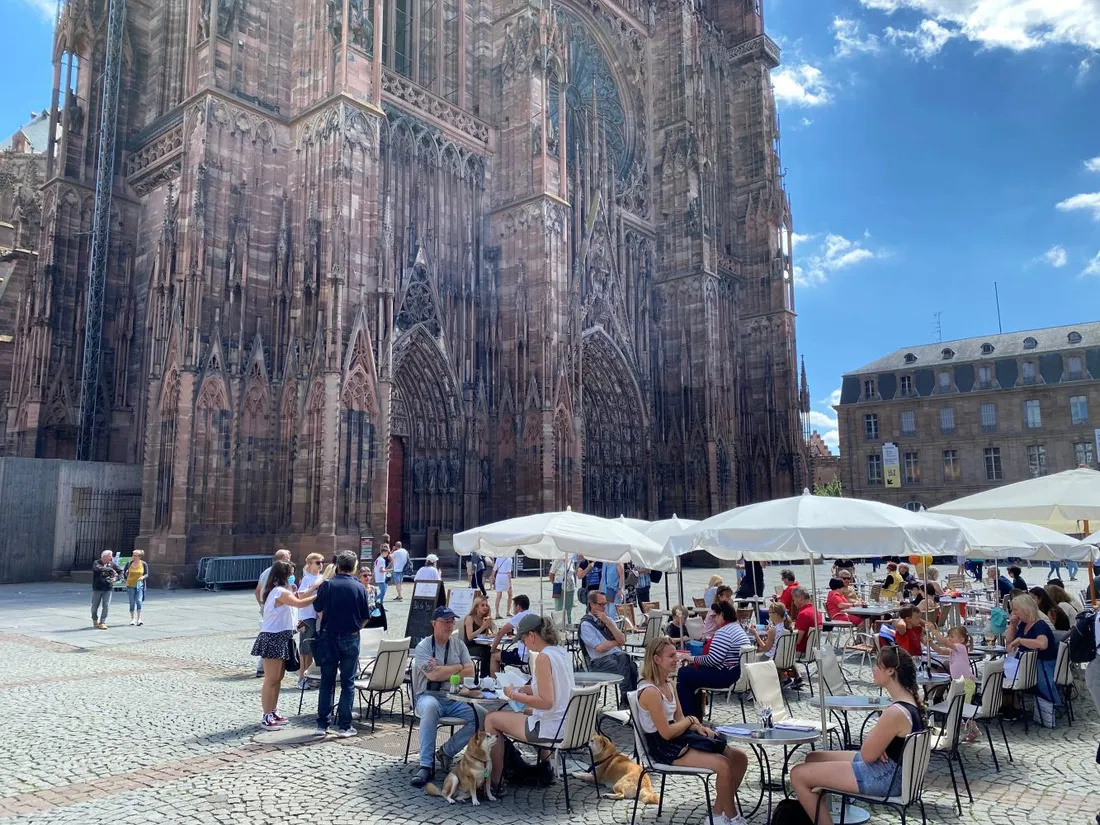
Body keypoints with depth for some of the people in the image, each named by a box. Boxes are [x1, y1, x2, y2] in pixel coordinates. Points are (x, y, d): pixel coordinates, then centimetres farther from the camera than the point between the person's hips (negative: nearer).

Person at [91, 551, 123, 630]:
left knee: (106, 606, -6)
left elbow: (121, 571, 8)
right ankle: (95, 620, 35)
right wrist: (111, 569, -25)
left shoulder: (112, 564, 2)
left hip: (108, 589, 2)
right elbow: (99, 568, -30)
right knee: (95, 606, 11)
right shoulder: (96, 563, -8)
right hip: (97, 589, -2)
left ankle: (102, 622, 2)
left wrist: (116, 578, -9)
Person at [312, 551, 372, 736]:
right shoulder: (359, 587, -6)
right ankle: (344, 726, 8)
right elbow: (365, 618, 0)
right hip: (351, 638, -1)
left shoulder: (326, 585, -7)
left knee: (327, 682, 11)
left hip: (329, 637, 1)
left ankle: (322, 724, 14)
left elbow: (318, 611, 0)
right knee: (348, 683, 7)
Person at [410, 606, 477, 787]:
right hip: (428, 696, -4)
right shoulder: (423, 647, -4)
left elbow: (470, 671, 1)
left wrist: (443, 672, -11)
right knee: (430, 707, -40)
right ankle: (426, 765, -33)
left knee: (480, 715, -21)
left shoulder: (458, 644, 11)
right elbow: (433, 675, -18)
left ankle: (446, 752, -4)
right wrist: (458, 667, -5)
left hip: (454, 699, 4)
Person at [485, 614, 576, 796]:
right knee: (525, 711, 37)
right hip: (566, 724, 9)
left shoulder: (543, 657, -20)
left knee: (491, 719, 5)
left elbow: (546, 702, -25)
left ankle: (494, 783, 11)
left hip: (551, 728, -9)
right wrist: (525, 689, 10)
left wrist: (514, 695, -16)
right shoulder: (562, 652, 6)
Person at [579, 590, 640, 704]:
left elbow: (622, 640, 5)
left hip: (618, 654, 5)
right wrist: (616, 642, 4)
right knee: (625, 669, -30)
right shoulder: (586, 624, -2)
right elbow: (600, 648, -12)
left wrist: (608, 622, -4)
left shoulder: (608, 618, 17)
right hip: (599, 661, -5)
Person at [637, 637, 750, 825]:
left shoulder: (669, 683, 9)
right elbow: (666, 733, -22)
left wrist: (698, 727, -8)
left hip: (678, 737, 10)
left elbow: (680, 719, 13)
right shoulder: (650, 691, -22)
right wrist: (690, 720, -7)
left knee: (739, 757, 1)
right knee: (723, 765, -23)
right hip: (664, 747, -10)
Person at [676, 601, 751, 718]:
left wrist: (692, 658, -10)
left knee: (683, 674, -4)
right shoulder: (738, 628, 15)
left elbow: (713, 659, -24)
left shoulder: (724, 632, -18)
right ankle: (695, 714, 22)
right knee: (692, 671, 20)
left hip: (726, 677, -11)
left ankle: (686, 716, 3)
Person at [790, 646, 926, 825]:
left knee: (798, 775, -9)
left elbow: (867, 754, -19)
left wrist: (872, 733, -1)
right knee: (812, 758, 19)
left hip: (886, 777, -10)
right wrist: (875, 737, -3)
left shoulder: (896, 712, -29)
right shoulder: (909, 699, 1)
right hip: (891, 769, 10)